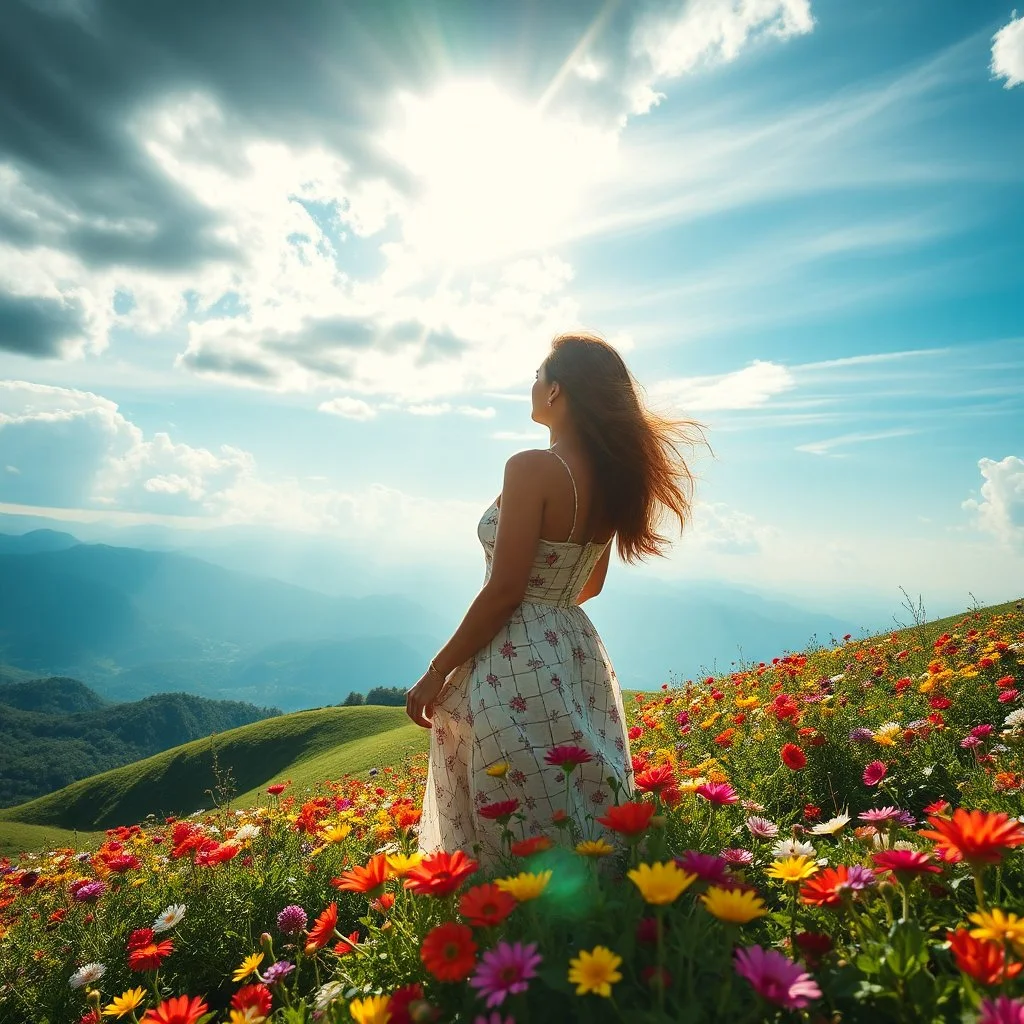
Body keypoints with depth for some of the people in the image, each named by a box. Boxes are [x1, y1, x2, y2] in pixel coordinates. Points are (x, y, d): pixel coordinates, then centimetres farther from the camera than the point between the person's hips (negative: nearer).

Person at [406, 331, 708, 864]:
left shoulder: (531, 467, -16)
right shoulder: (610, 477, 7)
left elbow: (504, 591, -18)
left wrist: (436, 673, -10)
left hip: (515, 665, -8)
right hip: (579, 655, 8)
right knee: (580, 830, 20)